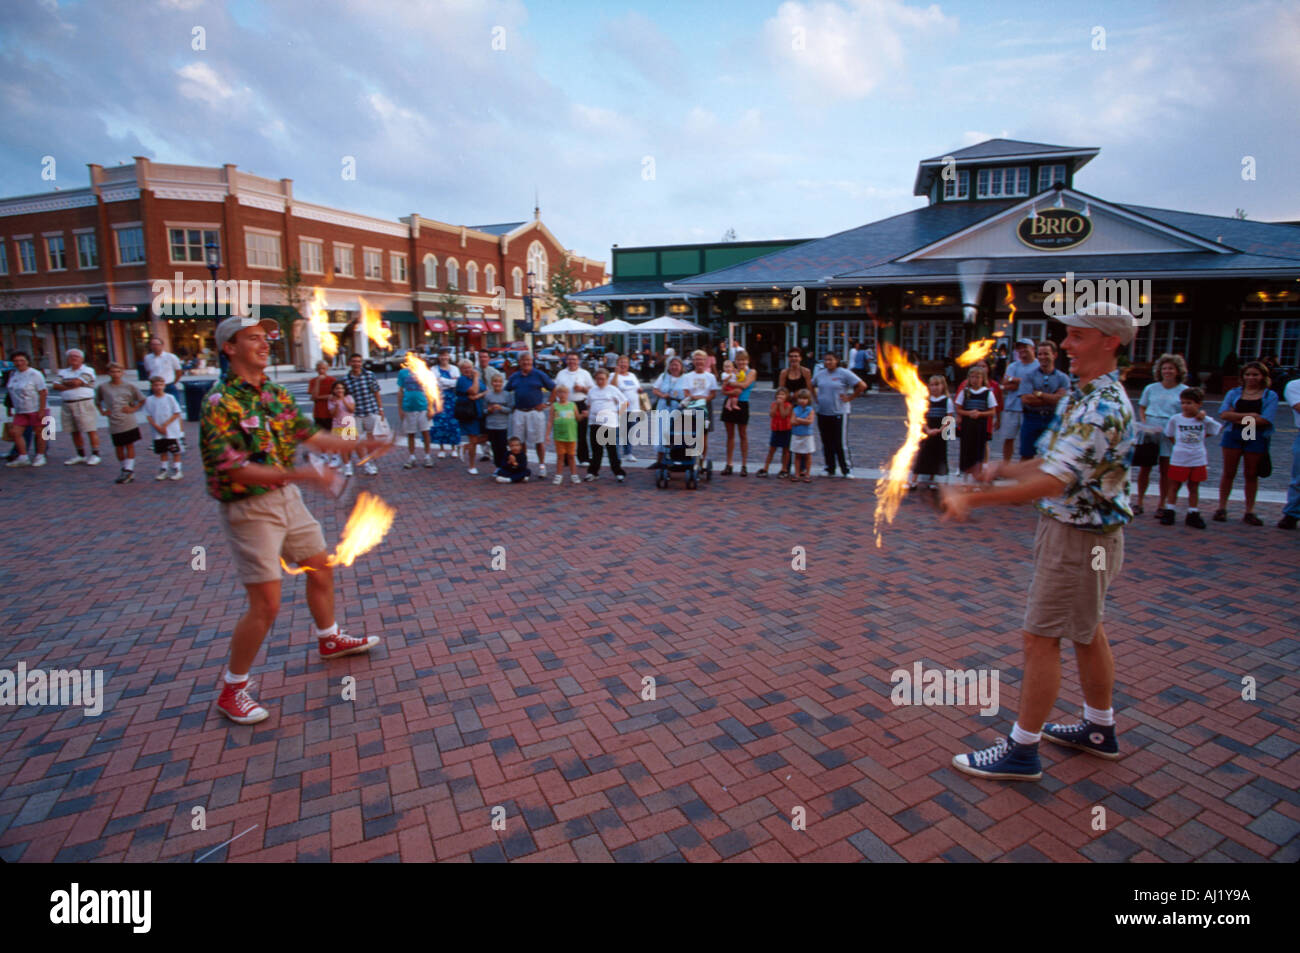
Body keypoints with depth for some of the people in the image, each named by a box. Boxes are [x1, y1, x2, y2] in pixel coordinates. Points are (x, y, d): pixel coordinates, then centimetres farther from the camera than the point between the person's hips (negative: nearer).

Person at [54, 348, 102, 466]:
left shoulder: (87, 370, -1)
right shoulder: (64, 372, 17)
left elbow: (76, 382, -14)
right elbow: (56, 386, 5)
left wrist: (65, 383, 4)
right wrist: (71, 386, -8)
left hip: (84, 403, -6)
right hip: (67, 404, 6)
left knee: (90, 430, -8)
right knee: (74, 431, 10)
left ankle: (95, 455, -3)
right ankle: (81, 455, 19)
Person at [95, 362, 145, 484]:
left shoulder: (129, 386, 2)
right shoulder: (103, 387, 3)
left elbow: (142, 400, 11)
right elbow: (97, 401, 19)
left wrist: (134, 409, -1)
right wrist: (103, 411, 6)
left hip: (129, 422, -1)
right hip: (114, 424, 1)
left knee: (130, 445, 2)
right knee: (118, 447, 6)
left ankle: (129, 470, 6)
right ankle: (125, 469, 20)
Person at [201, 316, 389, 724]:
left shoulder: (275, 393, 6)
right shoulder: (220, 403, -18)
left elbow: (312, 436, 9)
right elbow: (234, 469, -26)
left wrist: (360, 445, -2)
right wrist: (297, 474, -38)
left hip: (287, 496, 8)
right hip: (249, 508, -8)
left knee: (321, 567, 19)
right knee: (266, 603, -6)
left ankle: (329, 638, 43)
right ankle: (232, 689, 14)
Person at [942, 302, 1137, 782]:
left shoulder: (1102, 408, -24)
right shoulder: (1085, 397, 10)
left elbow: (1052, 482, -32)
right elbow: (1056, 462, 15)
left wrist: (972, 499, -32)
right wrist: (1003, 469, -1)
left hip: (1080, 538, -10)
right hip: (1071, 529, 10)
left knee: (1041, 638, -3)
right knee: (1087, 632, 20)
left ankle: (1021, 751, 8)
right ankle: (1099, 730, 37)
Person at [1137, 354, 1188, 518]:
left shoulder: (1184, 391, 5)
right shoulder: (1151, 388, 9)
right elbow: (1141, 408, 11)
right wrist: (1145, 425, -4)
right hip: (1149, 432, 1)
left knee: (1165, 470, 3)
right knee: (1144, 467, 2)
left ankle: (1161, 505, 13)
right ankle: (1139, 502, 10)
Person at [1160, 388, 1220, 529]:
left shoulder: (1205, 420, -1)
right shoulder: (1175, 419, -2)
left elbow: (1219, 428, 16)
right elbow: (1169, 435, 9)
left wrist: (1203, 436, 9)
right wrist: (1179, 444, 1)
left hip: (1198, 460, 1)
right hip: (1178, 460, -1)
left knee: (1194, 488, 9)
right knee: (1173, 486, 5)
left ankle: (1193, 515, 16)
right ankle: (1169, 512, 13)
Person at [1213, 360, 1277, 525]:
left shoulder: (1270, 396, 3)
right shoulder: (1234, 393, 7)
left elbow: (1265, 420, -10)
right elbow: (1224, 414, -7)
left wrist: (1237, 417, -8)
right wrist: (1250, 415, -13)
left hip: (1257, 438, -1)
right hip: (1233, 436, 1)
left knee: (1252, 475, 6)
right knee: (1228, 473, 4)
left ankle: (1249, 512, 13)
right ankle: (1222, 508, 12)